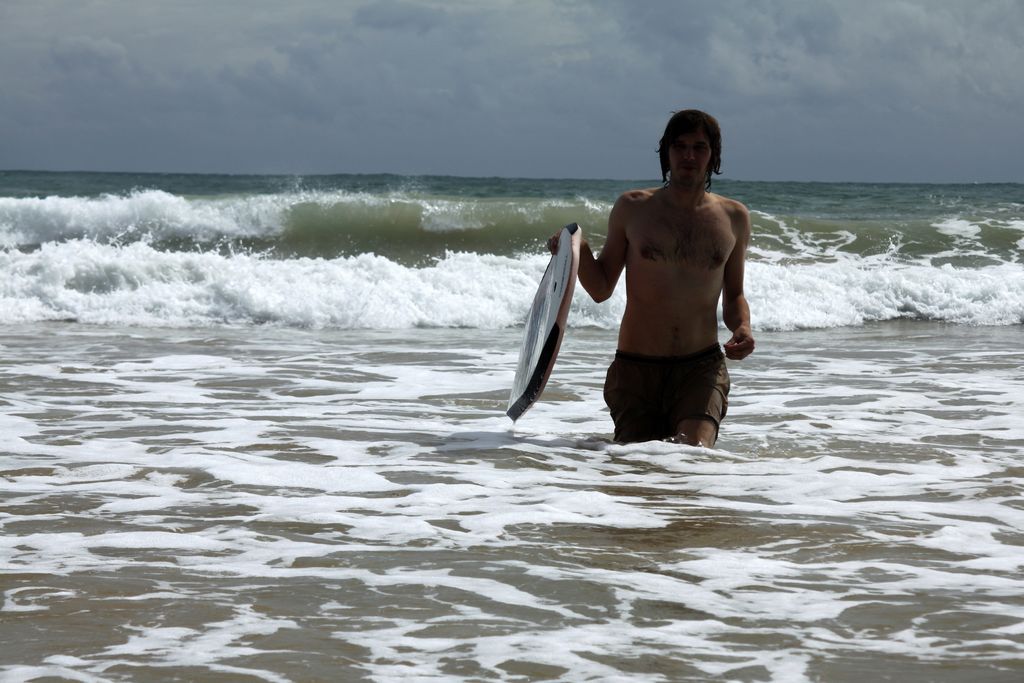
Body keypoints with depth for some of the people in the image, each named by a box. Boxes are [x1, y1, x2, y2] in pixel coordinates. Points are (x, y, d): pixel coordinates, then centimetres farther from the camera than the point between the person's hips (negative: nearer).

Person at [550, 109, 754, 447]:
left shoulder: (734, 217, 8)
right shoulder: (632, 208, 4)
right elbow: (601, 289, 8)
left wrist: (743, 328, -4)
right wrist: (577, 251, -11)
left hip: (701, 368, 0)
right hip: (635, 369, 0)